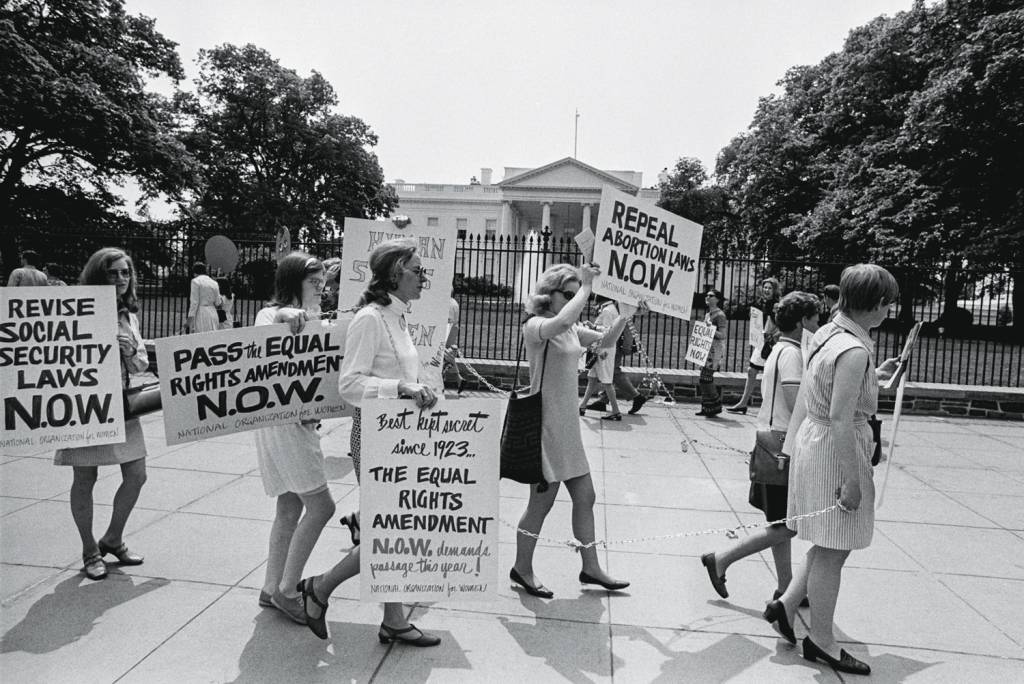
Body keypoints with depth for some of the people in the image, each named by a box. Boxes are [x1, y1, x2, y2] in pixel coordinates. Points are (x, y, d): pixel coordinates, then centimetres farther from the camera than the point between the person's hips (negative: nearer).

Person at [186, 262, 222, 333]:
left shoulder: (196, 281, -4)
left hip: (201, 314, -6)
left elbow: (194, 302, -10)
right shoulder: (214, 282, 12)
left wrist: (191, 317, -9)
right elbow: (218, 303, 9)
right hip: (213, 313, 6)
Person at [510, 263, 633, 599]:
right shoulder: (534, 326, -14)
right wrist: (586, 285, -24)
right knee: (542, 502, 4)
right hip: (545, 424, -8)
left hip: (568, 425, 8)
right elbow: (562, 320, -35)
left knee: (585, 497, 14)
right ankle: (522, 568, 24)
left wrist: (625, 312, -1)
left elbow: (605, 339, 13)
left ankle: (591, 568, 28)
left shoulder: (571, 329, 11)